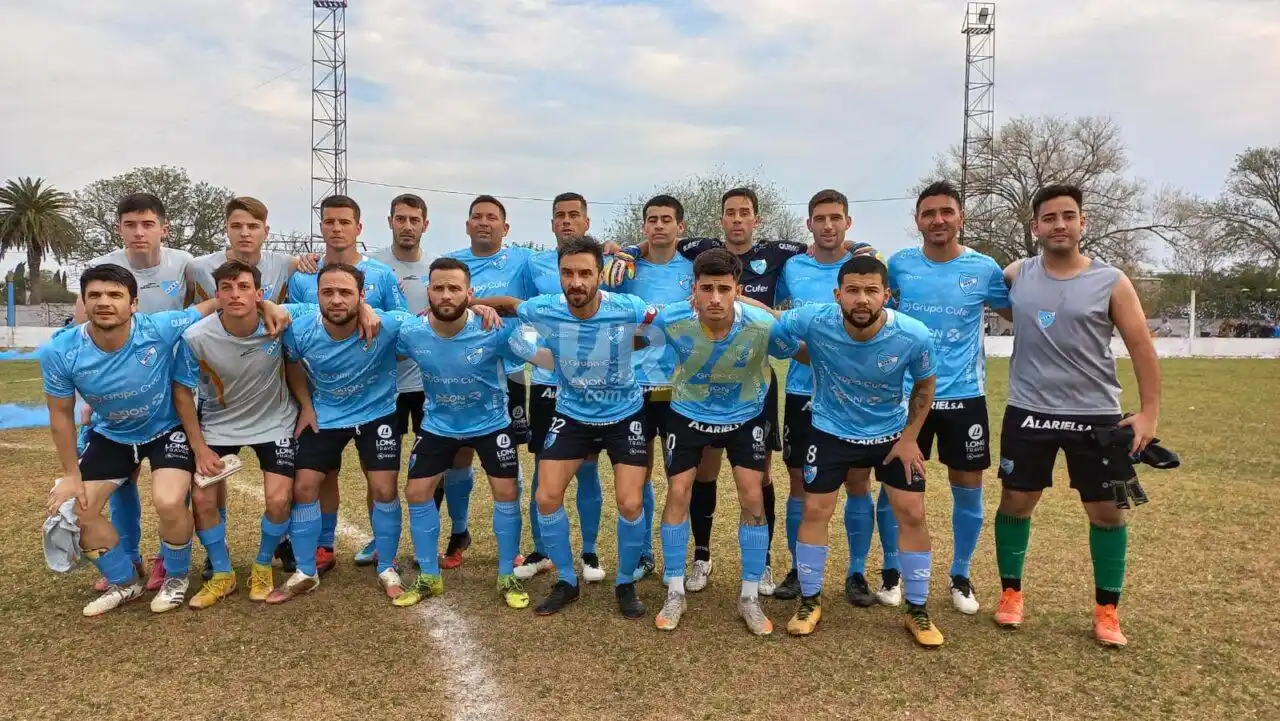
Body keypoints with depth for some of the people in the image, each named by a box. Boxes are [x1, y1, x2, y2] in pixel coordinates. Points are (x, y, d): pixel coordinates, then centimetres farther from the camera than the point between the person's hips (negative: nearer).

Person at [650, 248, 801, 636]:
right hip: (688, 414, 1)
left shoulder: (764, 325, -30)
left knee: (753, 498, -4)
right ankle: (675, 593, 14)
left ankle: (750, 597, 13)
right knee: (678, 494, -2)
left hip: (745, 417, 0)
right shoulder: (672, 320, -28)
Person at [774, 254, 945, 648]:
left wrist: (910, 437, -5)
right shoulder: (814, 321, -28)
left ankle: (917, 611, 18)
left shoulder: (914, 335, -25)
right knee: (815, 510, 0)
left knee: (912, 513, 0)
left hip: (892, 433, 1)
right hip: (831, 431, 0)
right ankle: (810, 601, 20)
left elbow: (924, 385, -5)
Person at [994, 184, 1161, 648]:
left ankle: (1107, 609, 23)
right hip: (1028, 412, 1)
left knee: (1107, 511, 6)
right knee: (1015, 503, 8)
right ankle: (1011, 592, 26)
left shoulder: (1111, 282, -5)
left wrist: (1150, 411, -8)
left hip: (1096, 415, -1)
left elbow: (1141, 347, -3)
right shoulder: (1016, 275, 0)